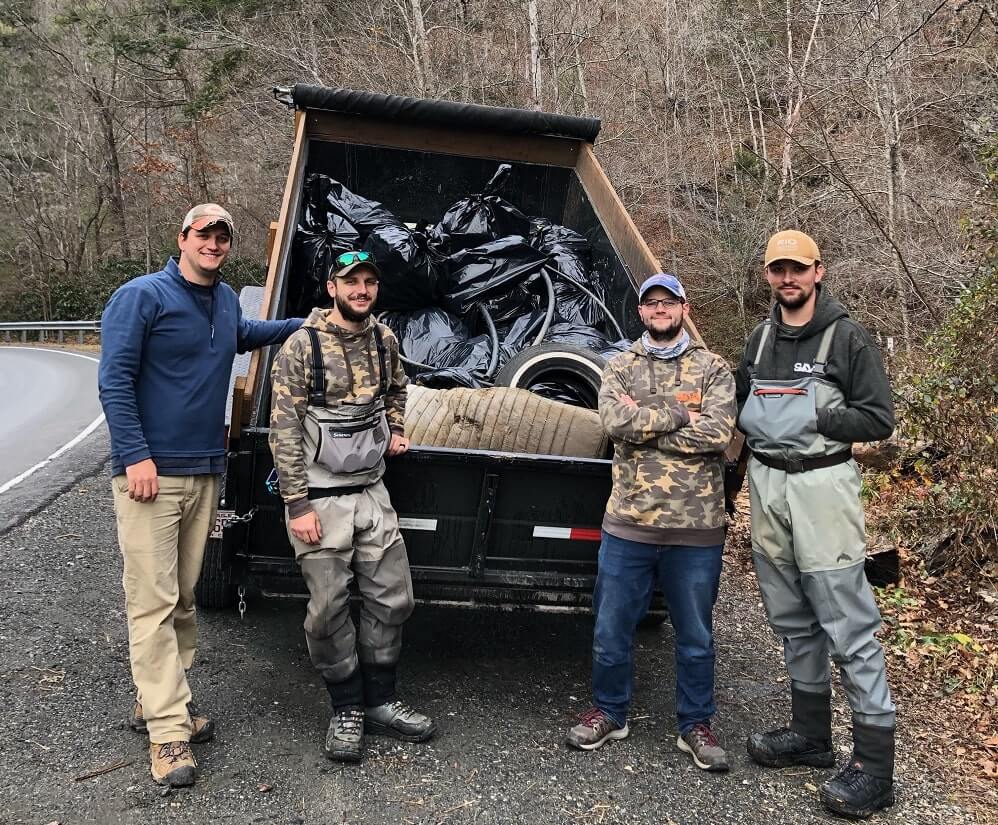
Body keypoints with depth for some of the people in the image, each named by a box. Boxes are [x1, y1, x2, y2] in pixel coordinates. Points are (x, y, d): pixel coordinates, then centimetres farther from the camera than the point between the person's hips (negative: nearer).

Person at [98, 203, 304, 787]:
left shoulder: (226, 301, 14)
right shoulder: (142, 296, -7)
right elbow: (114, 380, -12)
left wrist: (304, 324, 28)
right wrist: (136, 455, -20)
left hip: (205, 472, 7)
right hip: (151, 473, -7)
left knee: (184, 595, 12)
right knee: (154, 601, -5)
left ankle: (158, 700, 25)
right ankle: (169, 729, -1)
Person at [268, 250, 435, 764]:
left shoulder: (384, 340, 6)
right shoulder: (303, 344, -11)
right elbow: (284, 429, -13)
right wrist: (298, 505, -16)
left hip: (372, 491, 6)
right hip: (320, 497, -5)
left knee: (392, 598, 8)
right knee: (329, 608, 0)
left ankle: (380, 701, 25)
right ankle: (347, 710, 19)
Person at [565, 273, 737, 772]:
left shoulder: (713, 369, 1)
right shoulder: (619, 368, 6)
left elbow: (717, 433, -15)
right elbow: (614, 422, -13)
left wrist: (643, 422, -13)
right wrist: (680, 415, -15)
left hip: (696, 528, -1)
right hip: (627, 524, 1)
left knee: (695, 635, 12)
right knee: (610, 629, 12)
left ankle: (695, 725, 30)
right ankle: (610, 712, 32)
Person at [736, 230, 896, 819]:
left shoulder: (847, 337, -4)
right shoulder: (761, 338, 14)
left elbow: (879, 418, -7)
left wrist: (812, 418, -15)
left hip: (821, 486, -6)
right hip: (767, 484, 6)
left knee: (848, 625, -6)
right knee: (792, 620, 14)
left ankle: (875, 764, 2)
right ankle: (811, 734, 27)